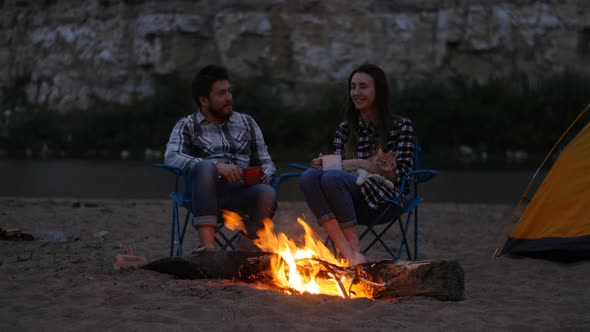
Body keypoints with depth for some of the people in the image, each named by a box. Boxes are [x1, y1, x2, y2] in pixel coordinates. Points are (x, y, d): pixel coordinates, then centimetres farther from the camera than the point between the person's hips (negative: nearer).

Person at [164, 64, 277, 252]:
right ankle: (208, 247, -42)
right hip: (204, 190, -2)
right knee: (206, 167, -37)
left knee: (267, 194, -33)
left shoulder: (247, 123, 23)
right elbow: (171, 157, -7)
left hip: (241, 190, 2)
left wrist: (263, 174, -5)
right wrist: (216, 166, -22)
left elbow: (266, 162, 22)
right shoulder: (187, 126, 12)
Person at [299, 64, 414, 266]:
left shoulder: (401, 126, 7)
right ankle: (349, 255, -37)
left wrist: (362, 164, -11)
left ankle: (354, 249, -27)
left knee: (332, 178, -32)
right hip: (351, 203, 5)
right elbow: (338, 168, 15)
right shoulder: (345, 129, 19)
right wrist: (324, 164, -8)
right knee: (309, 176, -27)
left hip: (384, 199, -4)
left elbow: (400, 172, -2)